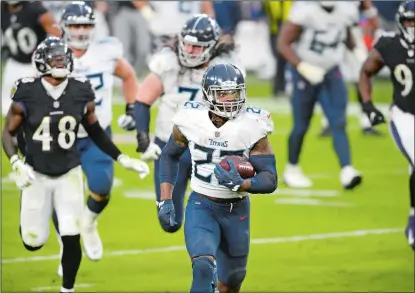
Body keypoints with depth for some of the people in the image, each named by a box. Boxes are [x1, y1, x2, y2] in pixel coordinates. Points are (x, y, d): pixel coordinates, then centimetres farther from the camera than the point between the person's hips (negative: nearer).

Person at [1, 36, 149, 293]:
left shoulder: (82, 94, -6)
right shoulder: (27, 94, -14)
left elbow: (96, 132, 8)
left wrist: (123, 159, 3)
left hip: (69, 173, 1)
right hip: (37, 173, -1)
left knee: (72, 240, -8)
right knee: (34, 241, 3)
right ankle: (29, 214, 40)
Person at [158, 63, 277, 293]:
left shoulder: (252, 126, -15)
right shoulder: (191, 119, -11)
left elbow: (270, 180, -15)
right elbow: (169, 156, 8)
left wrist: (240, 184, -33)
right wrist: (165, 200, 2)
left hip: (236, 211, 1)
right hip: (201, 206, -1)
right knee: (203, 267, -27)